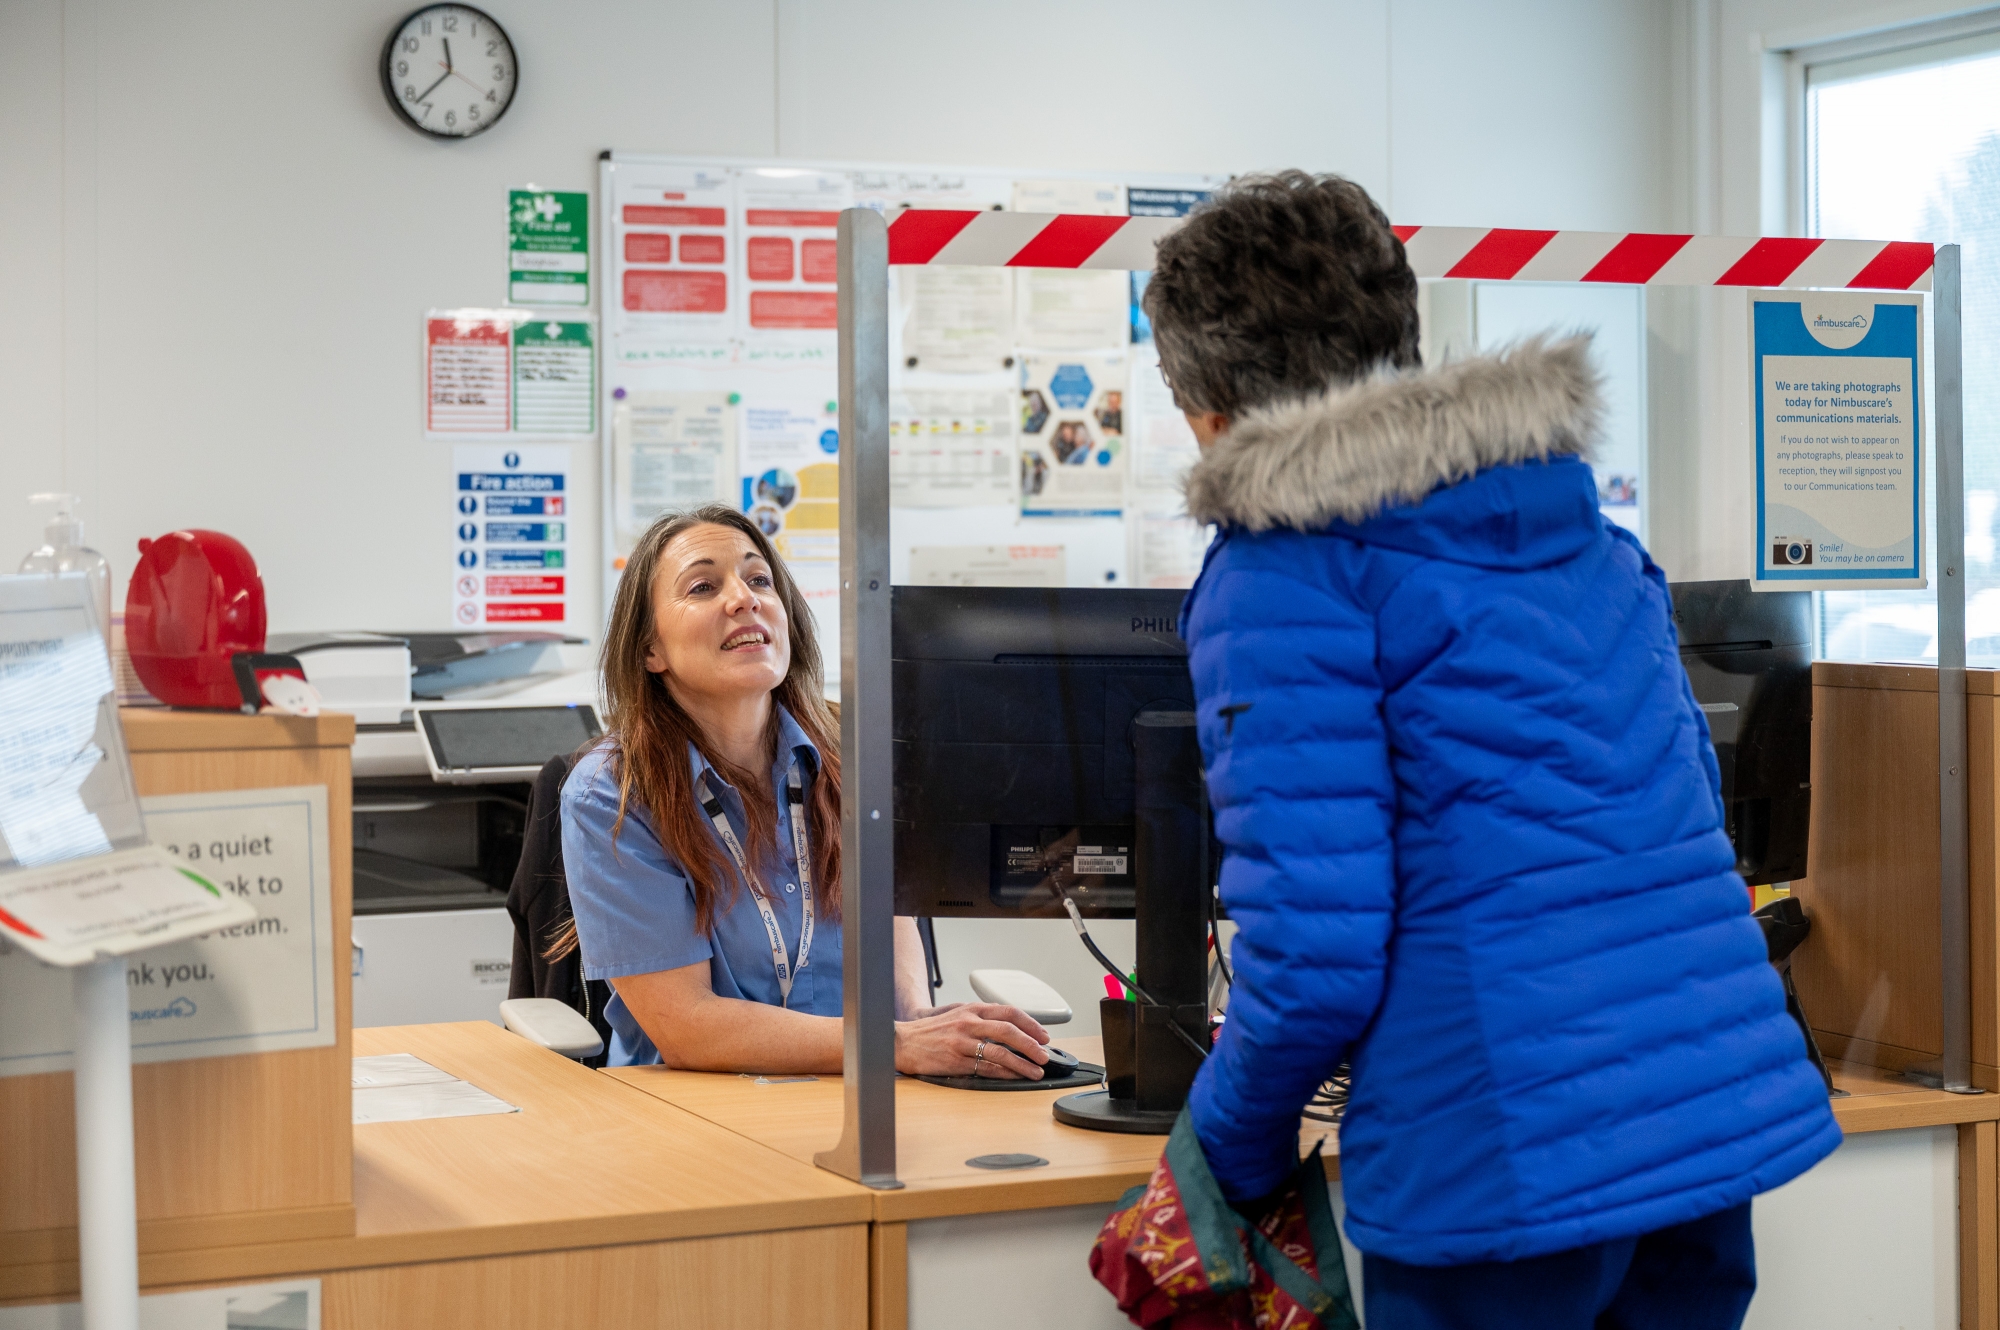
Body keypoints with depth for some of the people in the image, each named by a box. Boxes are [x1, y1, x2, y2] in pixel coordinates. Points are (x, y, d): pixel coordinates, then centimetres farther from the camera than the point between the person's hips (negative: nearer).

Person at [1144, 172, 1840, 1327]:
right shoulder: (1584, 529, 13)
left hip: (1506, 1171, -7)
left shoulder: (1277, 581, -9)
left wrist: (1237, 1138, 3)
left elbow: (1315, 946, -15)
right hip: (1729, 1119, 7)